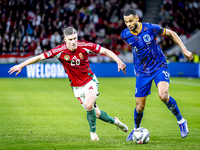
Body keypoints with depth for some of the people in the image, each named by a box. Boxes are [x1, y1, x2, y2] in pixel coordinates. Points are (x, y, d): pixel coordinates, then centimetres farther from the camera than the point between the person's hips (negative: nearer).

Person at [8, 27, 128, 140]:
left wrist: (119, 61, -20)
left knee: (89, 106, -25)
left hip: (90, 81, -2)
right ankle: (113, 121, 32)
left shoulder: (85, 46, -17)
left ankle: (93, 131, 0)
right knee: (94, 113, 3)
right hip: (77, 87, 2)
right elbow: (40, 57, -10)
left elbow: (105, 51, -10)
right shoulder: (59, 51, -16)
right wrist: (21, 65, -11)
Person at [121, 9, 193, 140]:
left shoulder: (151, 28, -16)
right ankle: (136, 129, 32)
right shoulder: (125, 35, -8)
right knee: (140, 106, 2)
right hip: (142, 72, 3)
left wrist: (184, 49, -4)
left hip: (159, 66, -3)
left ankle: (181, 121, -5)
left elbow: (171, 33, 0)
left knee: (164, 96, -28)